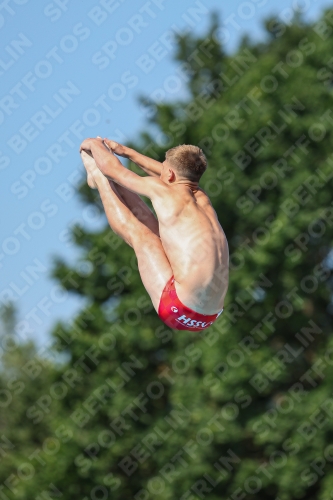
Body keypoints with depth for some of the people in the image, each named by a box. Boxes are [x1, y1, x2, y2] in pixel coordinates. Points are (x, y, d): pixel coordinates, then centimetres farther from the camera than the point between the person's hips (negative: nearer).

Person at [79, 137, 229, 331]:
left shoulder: (166, 192, -6)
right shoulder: (202, 198, 15)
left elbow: (111, 168, 7)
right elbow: (166, 173, 37)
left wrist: (94, 144, 27)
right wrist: (126, 151, 44)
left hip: (181, 313, -8)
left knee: (137, 233, 4)